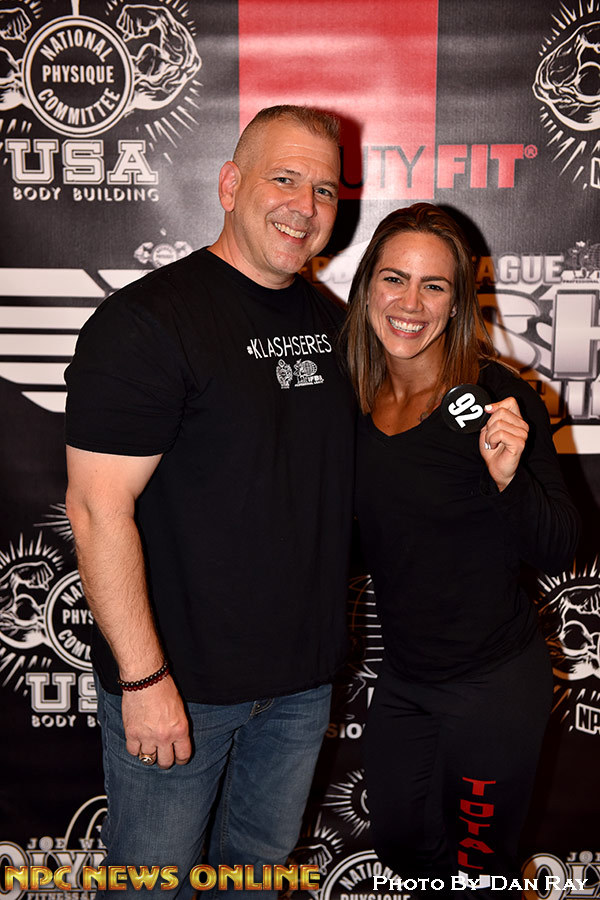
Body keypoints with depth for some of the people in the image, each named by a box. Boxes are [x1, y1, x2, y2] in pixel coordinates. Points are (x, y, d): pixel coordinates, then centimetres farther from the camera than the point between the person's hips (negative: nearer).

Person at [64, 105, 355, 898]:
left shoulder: (332, 324, 6)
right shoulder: (147, 321, -17)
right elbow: (98, 507, -20)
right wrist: (144, 677, -20)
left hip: (302, 679, 6)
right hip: (178, 681, -6)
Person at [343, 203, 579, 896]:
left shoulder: (499, 399, -20)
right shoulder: (360, 399, -3)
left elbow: (557, 553, -18)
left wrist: (508, 478, -34)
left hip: (493, 684, -5)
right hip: (401, 676, 6)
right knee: (398, 840, 26)